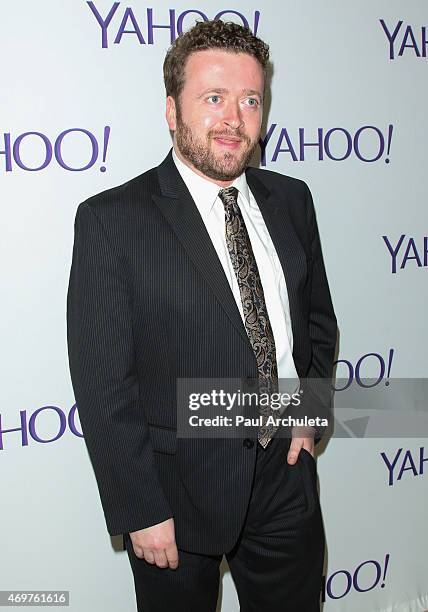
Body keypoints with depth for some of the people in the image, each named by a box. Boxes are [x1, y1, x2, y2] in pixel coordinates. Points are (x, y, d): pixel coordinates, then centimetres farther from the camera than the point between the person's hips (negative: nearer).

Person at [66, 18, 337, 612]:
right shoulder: (111, 220, -16)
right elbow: (103, 386, -15)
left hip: (287, 475, 5)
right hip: (179, 490, -4)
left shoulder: (291, 200, 1)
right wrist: (140, 513, -14)